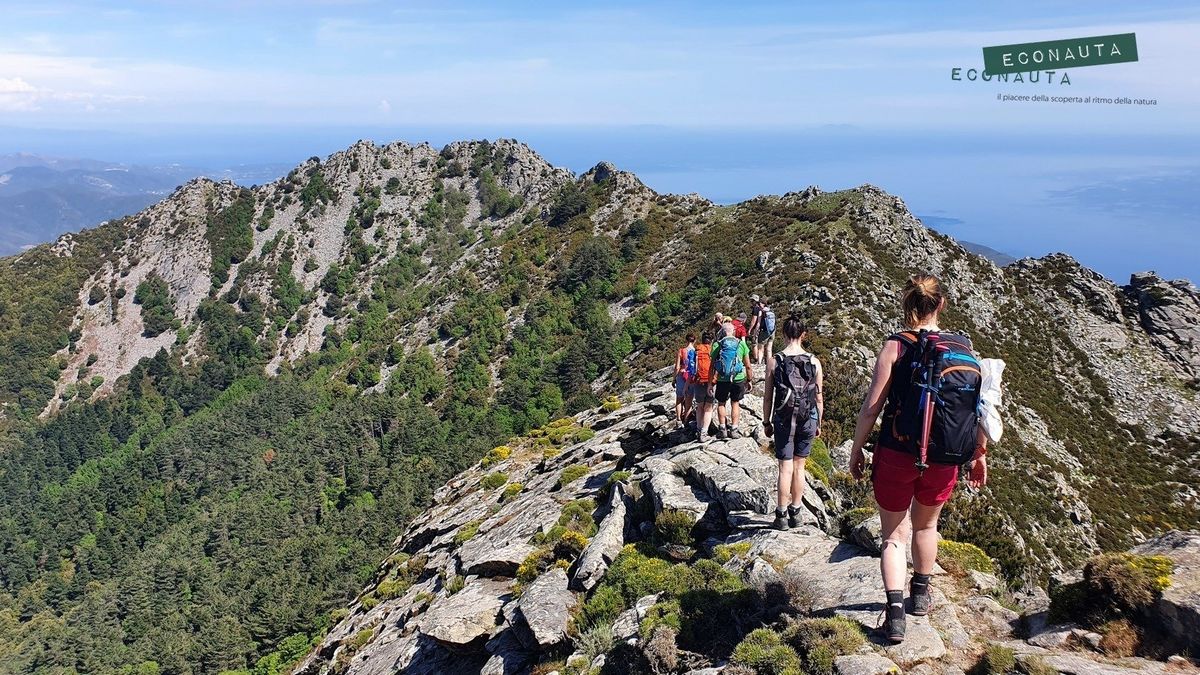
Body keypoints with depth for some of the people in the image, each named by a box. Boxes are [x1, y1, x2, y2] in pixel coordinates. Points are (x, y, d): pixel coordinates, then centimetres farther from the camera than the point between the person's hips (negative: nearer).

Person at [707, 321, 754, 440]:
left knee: (721, 403, 16)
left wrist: (711, 383, 3)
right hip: (738, 379, 1)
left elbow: (712, 366, -3)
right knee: (735, 403, 14)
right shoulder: (741, 344, 0)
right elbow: (748, 366, 1)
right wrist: (750, 380, 12)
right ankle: (734, 430, 14)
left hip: (722, 380, 0)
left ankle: (722, 429, 14)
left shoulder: (717, 345, -3)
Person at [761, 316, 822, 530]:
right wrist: (818, 423, 14)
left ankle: (781, 515, 6)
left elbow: (767, 397, -2)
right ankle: (795, 513, 18)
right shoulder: (814, 362, -2)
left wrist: (766, 422, 9)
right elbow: (819, 397, 3)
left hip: (783, 420, -1)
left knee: (785, 468, 4)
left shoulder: (775, 361, -6)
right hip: (807, 421, 1)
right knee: (799, 467, 12)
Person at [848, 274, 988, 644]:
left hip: (897, 454, -3)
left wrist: (856, 448, 0)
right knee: (926, 524, 27)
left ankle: (895, 613, -2)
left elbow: (872, 406, -12)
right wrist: (980, 453, 14)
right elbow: (980, 408, 2)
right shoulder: (963, 347, -2)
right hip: (944, 460, 3)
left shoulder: (896, 346, -11)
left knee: (894, 534, 11)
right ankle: (921, 593, 44)